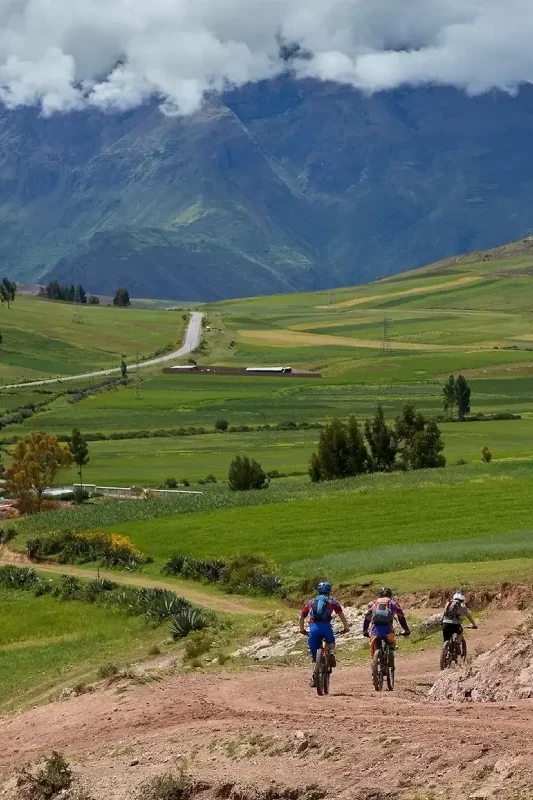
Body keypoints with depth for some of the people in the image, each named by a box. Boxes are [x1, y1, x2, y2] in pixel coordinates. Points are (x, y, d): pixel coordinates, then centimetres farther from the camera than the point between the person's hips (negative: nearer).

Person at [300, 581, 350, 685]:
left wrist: (302, 629, 27)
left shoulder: (311, 602, 25)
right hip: (326, 626, -1)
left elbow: (302, 616, 20)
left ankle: (315, 677, 6)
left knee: (314, 655, 13)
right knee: (330, 642, 30)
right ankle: (331, 654, 0)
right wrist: (346, 627, 8)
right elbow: (341, 614, 9)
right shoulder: (332, 601, 19)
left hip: (313, 627, 1)